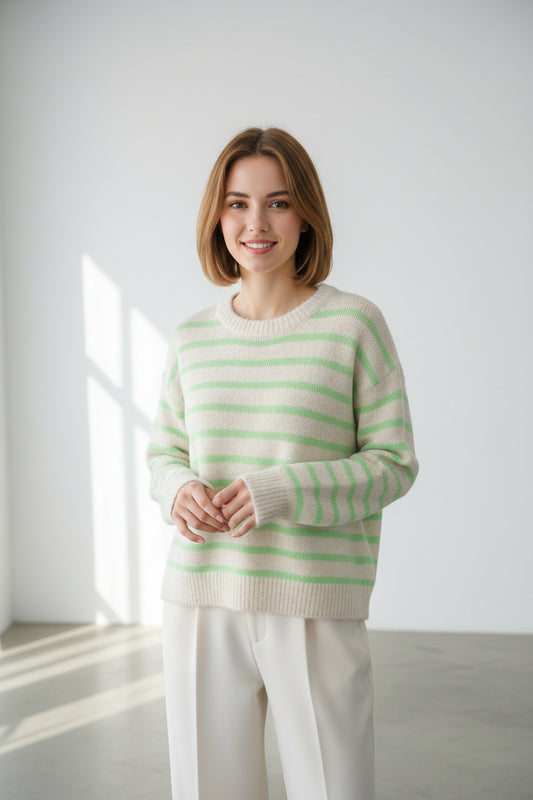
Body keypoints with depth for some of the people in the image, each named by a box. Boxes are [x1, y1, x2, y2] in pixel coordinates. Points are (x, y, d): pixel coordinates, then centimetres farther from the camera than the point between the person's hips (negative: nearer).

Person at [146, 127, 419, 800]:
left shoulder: (353, 324, -4)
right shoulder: (192, 338, 8)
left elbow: (394, 463, -3)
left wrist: (284, 490, -18)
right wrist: (179, 490, -8)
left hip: (315, 608, -3)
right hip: (200, 601, 3)